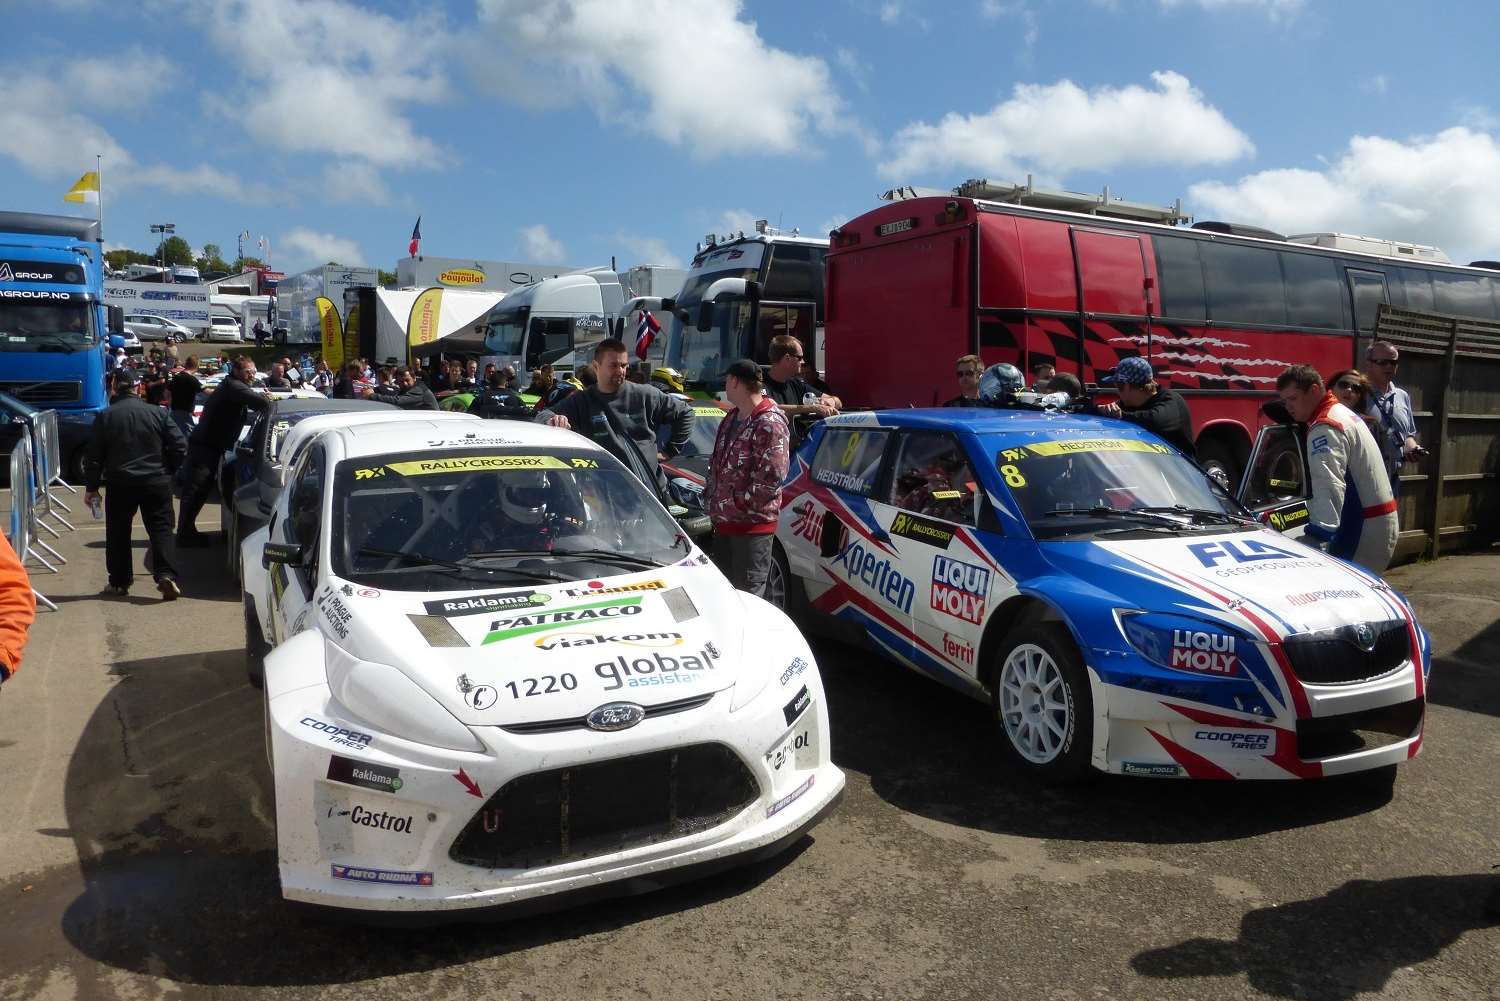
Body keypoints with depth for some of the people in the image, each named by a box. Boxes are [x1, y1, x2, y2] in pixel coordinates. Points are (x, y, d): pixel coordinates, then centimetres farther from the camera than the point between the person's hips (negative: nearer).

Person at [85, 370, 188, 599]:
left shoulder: (105, 417, -1)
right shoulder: (157, 413, -1)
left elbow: (94, 456, 0)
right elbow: (180, 445, -3)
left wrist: (91, 486, 9)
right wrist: (168, 470, 11)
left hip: (120, 484, 0)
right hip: (156, 483, 0)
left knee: (118, 533, 13)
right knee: (160, 529, 2)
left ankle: (119, 582, 18)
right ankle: (165, 575, -15)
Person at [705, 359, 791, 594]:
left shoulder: (770, 424, -16)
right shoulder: (730, 420, 15)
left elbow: (771, 478, -23)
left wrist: (736, 505, -18)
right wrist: (710, 497, 10)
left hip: (753, 525, -9)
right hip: (722, 522, 9)